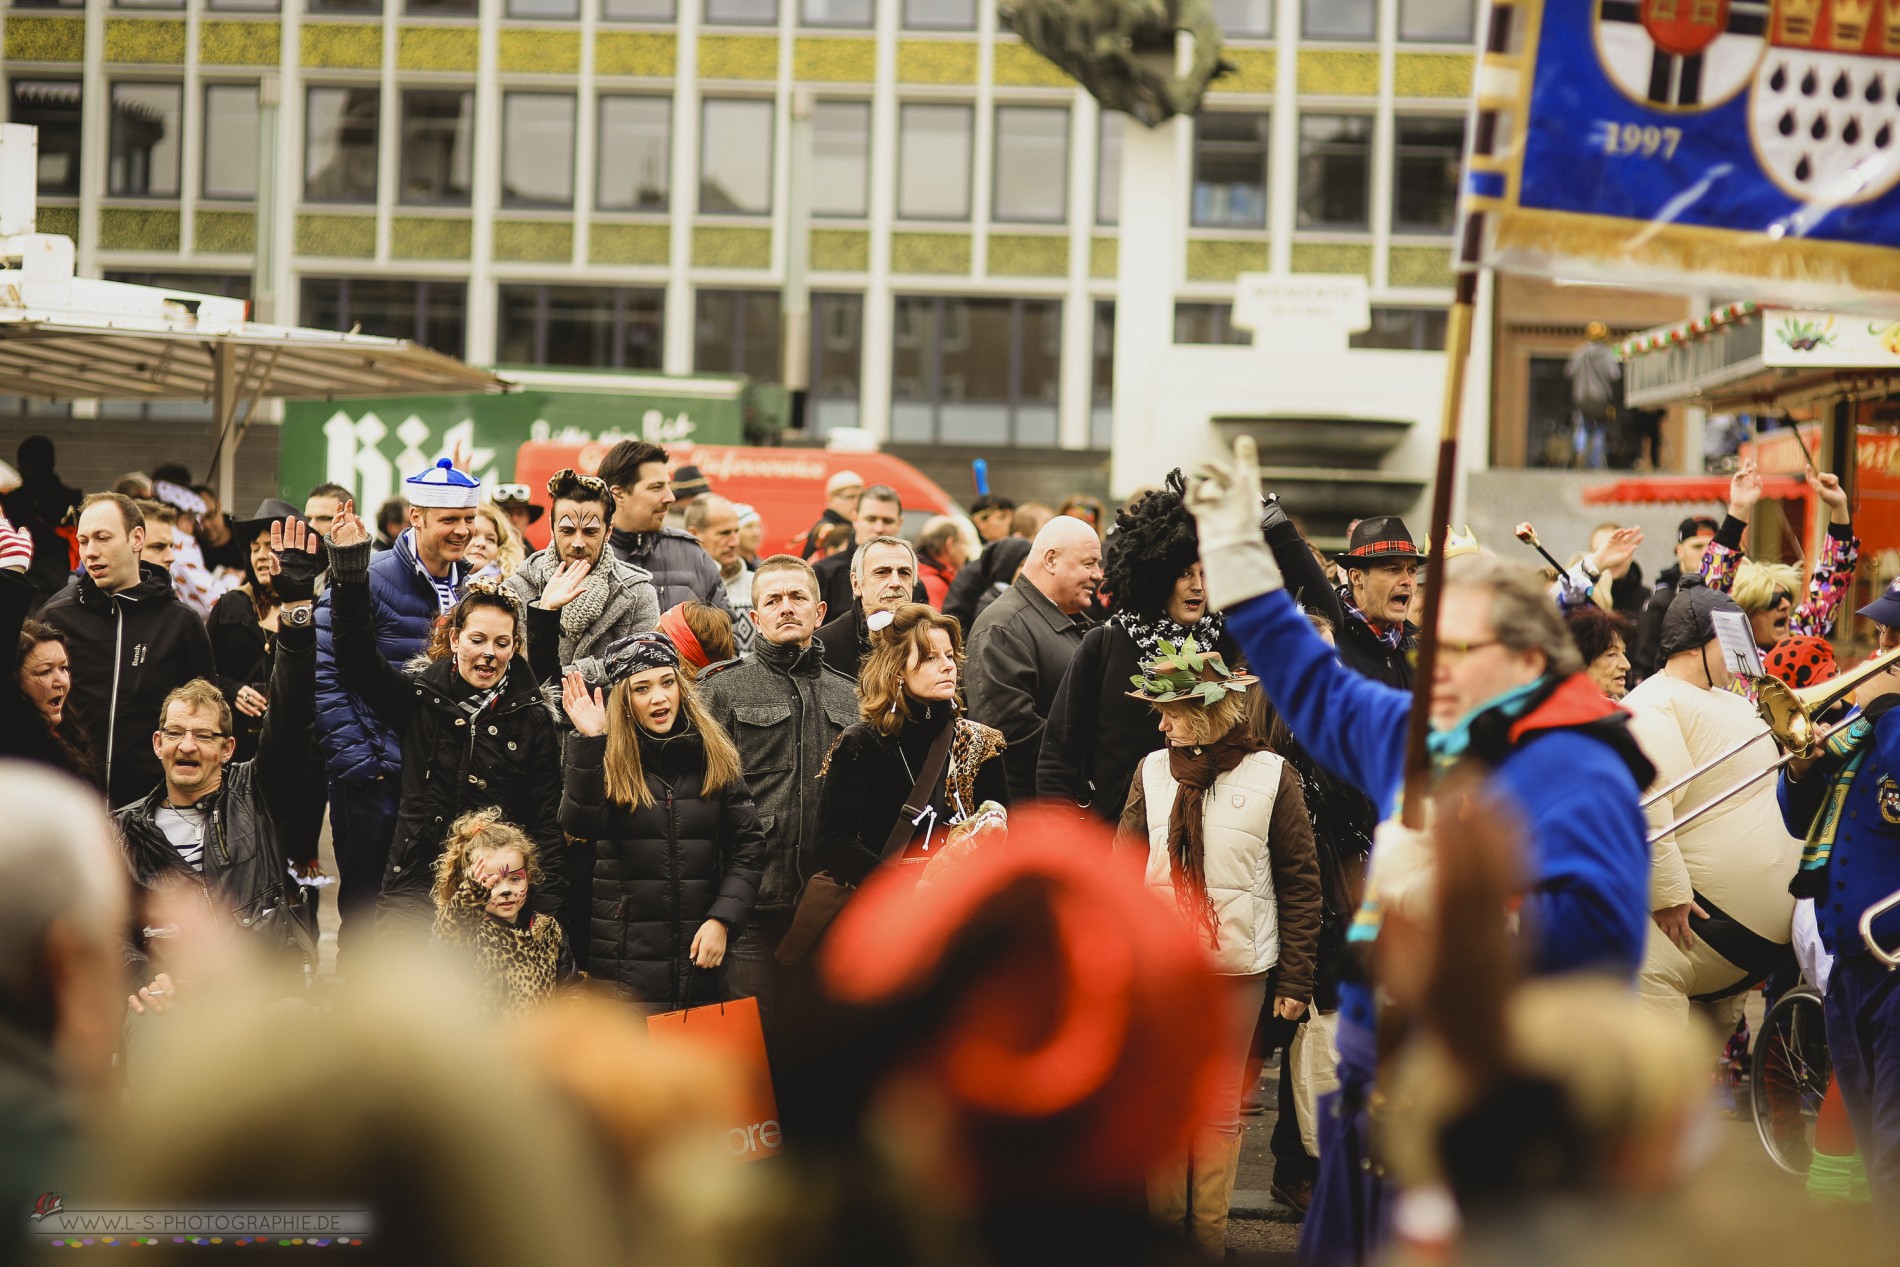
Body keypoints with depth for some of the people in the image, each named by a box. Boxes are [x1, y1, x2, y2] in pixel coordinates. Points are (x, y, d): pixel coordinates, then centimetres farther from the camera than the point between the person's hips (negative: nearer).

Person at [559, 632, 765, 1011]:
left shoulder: (716, 757, 6)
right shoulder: (607, 759, 0)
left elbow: (747, 847, 5)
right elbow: (580, 824, -18)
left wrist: (722, 920, -7)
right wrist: (588, 741, -24)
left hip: (700, 953, 2)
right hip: (625, 956, -2)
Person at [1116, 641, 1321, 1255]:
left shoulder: (1271, 775, -5)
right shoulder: (1152, 771, 3)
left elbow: (1301, 883, -3)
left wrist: (1296, 979, -5)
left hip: (1239, 968, -2)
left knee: (1221, 1106, 7)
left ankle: (1209, 1233, 16)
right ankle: (1164, 1228, 17)